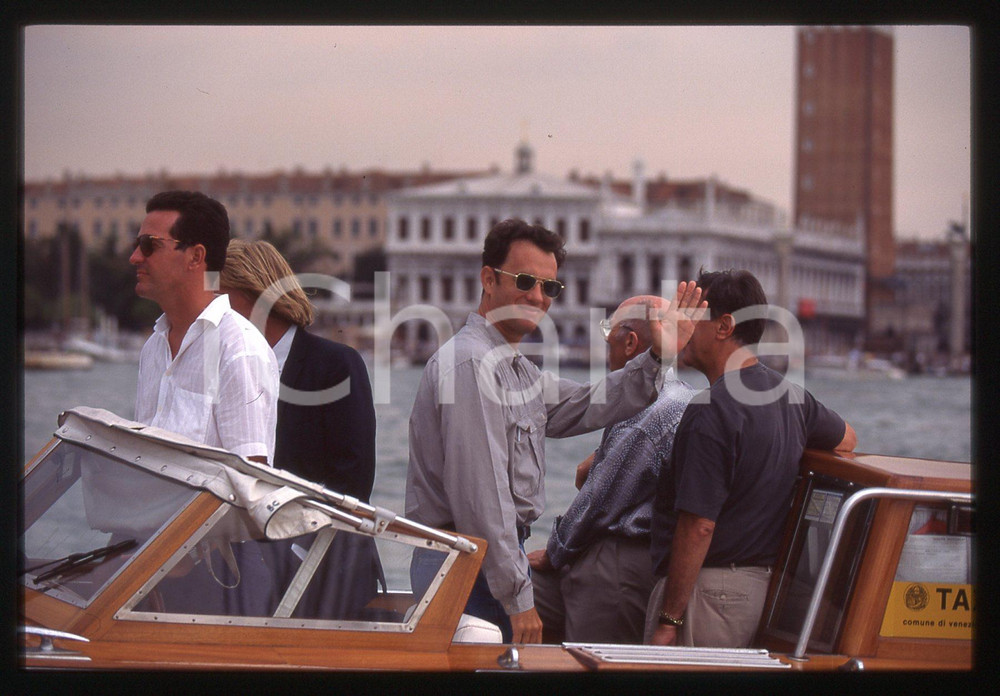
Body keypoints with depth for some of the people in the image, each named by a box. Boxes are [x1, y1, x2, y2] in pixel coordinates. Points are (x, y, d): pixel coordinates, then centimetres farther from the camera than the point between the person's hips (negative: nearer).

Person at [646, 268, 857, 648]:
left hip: (707, 586, -9)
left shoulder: (710, 410, -19)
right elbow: (846, 439, 30)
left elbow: (698, 525, -22)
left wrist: (668, 621, -18)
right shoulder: (792, 394, 8)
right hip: (764, 584, 9)